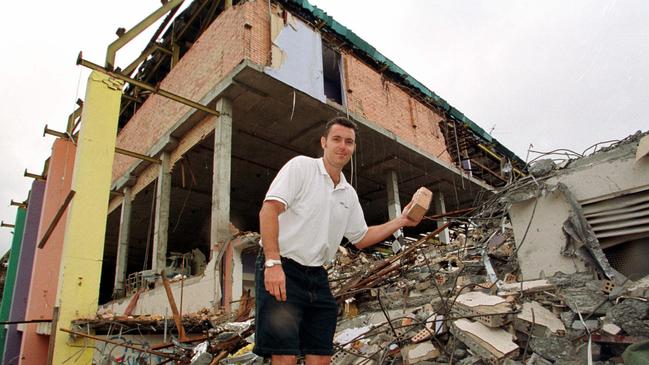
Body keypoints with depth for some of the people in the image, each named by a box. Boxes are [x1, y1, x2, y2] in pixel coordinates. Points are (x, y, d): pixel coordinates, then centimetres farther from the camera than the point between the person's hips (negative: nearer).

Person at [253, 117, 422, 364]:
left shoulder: (349, 195, 15)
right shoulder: (301, 165, -5)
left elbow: (361, 239, 25)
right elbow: (269, 209, -16)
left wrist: (400, 222, 16)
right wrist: (273, 263, -26)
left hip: (317, 278, 7)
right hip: (280, 269, -7)